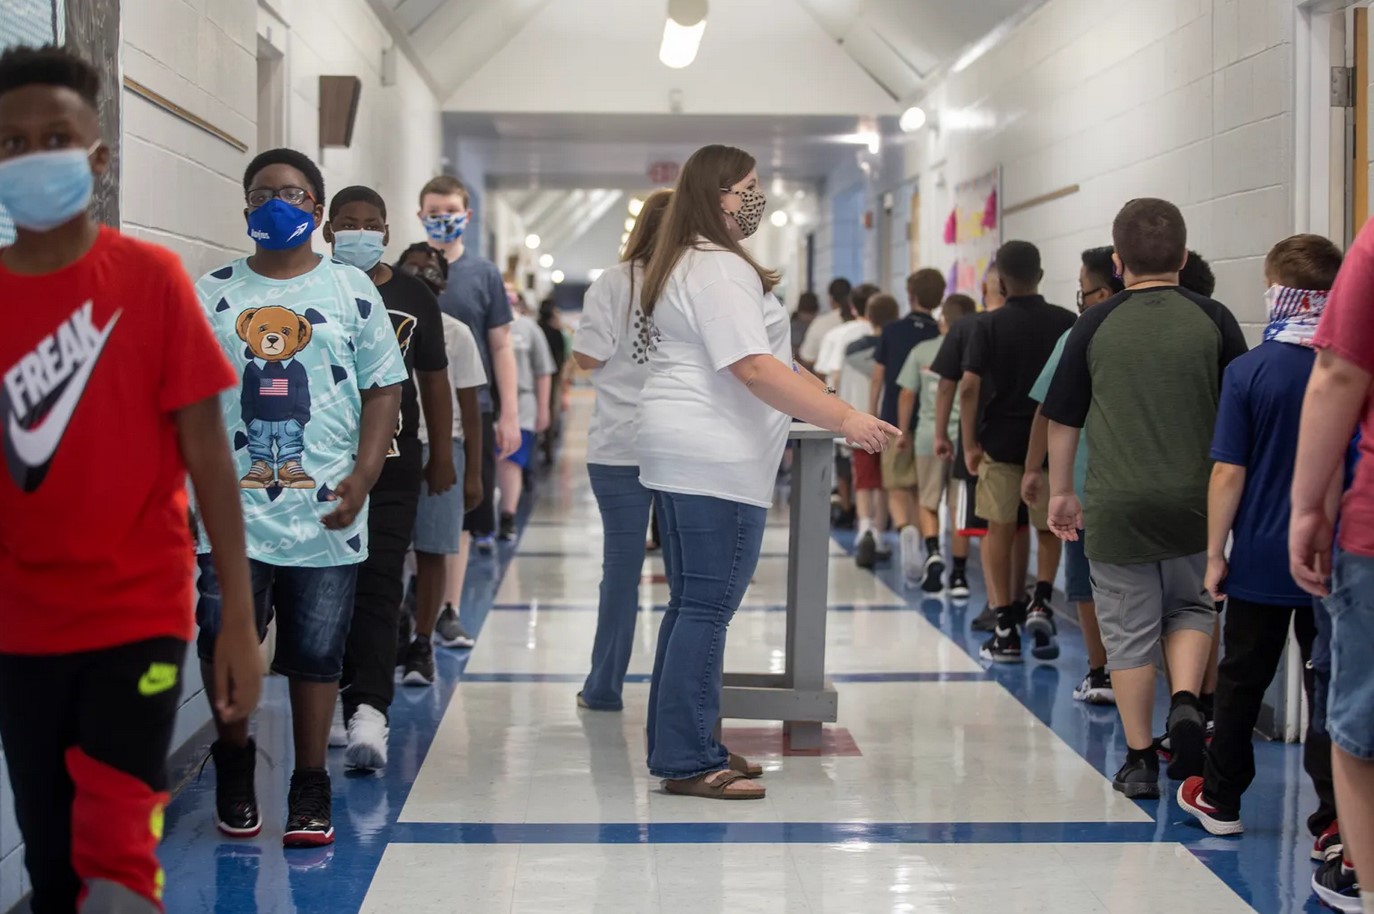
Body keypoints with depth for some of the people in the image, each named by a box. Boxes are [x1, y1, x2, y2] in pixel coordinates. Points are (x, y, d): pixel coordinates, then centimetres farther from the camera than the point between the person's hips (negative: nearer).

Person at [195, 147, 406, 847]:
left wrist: (361, 478, -7)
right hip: (230, 510, 1)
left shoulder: (351, 290, 5)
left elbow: (383, 389, 4)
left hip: (326, 515, -1)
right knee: (223, 648, -1)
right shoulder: (211, 294, 7)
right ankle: (234, 762, 26)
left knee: (316, 655, 5)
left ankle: (310, 790, 20)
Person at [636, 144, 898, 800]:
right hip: (716, 458, -11)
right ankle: (688, 762, -5)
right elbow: (754, 368, -23)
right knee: (708, 607, -8)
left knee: (692, 603, 14)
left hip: (681, 452, 11)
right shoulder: (721, 269, -15)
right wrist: (845, 419, -25)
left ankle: (679, 746, 20)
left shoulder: (684, 265, 20)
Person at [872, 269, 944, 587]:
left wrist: (872, 416, 13)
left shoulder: (892, 331, 1)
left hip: (895, 421, -1)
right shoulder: (942, 336, -1)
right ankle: (933, 550, -5)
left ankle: (905, 530, -23)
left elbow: (877, 378, 4)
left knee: (898, 490, 6)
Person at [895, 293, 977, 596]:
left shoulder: (922, 351, 0)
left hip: (929, 435, 0)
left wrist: (903, 432, 13)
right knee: (960, 508, 7)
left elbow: (907, 394, 3)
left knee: (927, 503, 14)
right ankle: (959, 575, 10)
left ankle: (933, 553, -10)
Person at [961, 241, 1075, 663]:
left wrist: (970, 443, -3)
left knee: (1000, 531, 8)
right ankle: (1041, 601, -6)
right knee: (1049, 529, 17)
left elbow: (969, 387, -11)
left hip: (1000, 442, -1)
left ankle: (1006, 631, 7)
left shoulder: (989, 326, -5)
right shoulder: (1066, 323, 0)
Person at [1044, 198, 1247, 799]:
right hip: (1194, 501, 1)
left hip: (1116, 505, -1)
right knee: (1192, 607, 22)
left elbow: (1063, 421, 5)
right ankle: (1185, 701, -2)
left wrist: (1060, 491, 17)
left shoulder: (1096, 325, -1)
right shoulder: (1212, 320, -1)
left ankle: (1139, 761, 12)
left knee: (1129, 633, 8)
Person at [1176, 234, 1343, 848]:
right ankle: (1335, 815, 6)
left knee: (1242, 680, 13)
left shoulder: (1250, 371, -10)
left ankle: (1220, 798, 25)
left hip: (1262, 557, -1)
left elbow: (1229, 473, -10)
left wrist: (1216, 553, -1)